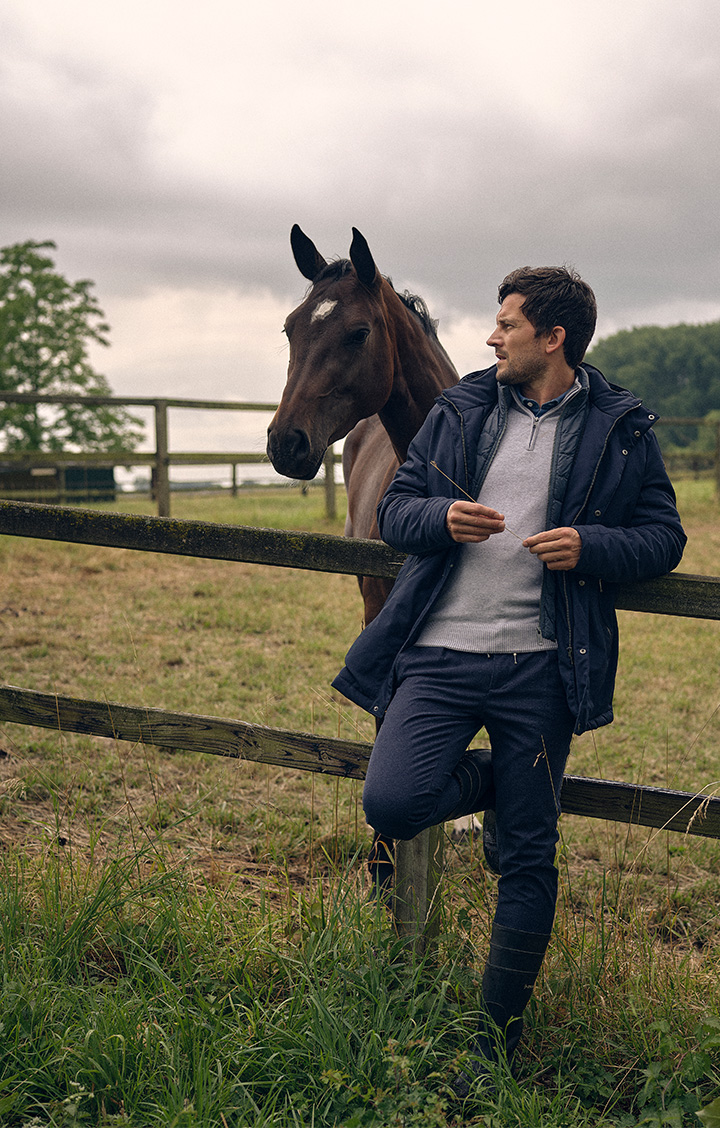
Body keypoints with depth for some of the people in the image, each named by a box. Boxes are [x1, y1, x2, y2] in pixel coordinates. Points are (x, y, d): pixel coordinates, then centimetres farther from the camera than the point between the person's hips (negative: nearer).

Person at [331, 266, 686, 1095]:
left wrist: (592, 547, -13)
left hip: (540, 667, -2)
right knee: (391, 803, -18)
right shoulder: (459, 410, 9)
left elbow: (664, 539, 7)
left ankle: (497, 1037, 23)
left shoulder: (621, 429, 4)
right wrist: (441, 519, -10)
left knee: (529, 858, 5)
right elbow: (393, 508, 13)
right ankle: (491, 779, 17)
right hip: (440, 653, 2)